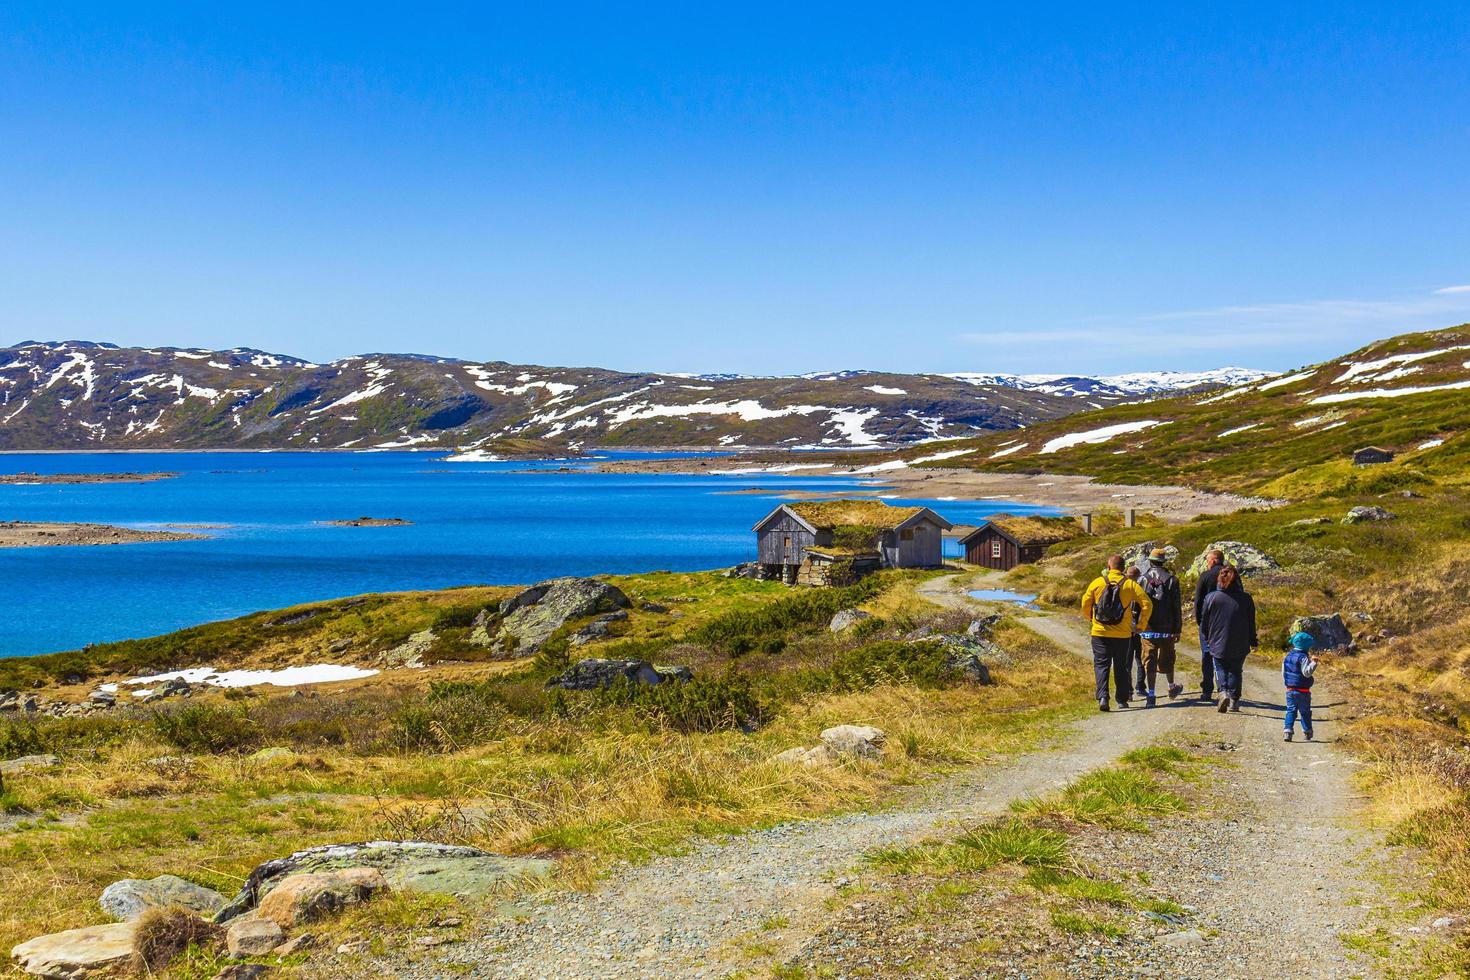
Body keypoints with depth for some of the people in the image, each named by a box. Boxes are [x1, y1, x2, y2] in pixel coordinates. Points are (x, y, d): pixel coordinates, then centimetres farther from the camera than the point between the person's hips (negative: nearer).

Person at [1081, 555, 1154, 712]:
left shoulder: (1097, 582, -2)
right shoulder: (1130, 584, -2)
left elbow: (1085, 604, 4)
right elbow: (1147, 603, -6)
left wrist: (1091, 619, 22)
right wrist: (1142, 625, 5)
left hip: (1100, 633, -1)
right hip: (1122, 634, 1)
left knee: (1101, 665, 3)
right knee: (1121, 667, 13)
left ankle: (1102, 697, -14)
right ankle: (1122, 700, 18)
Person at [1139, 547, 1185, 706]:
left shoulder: (1143, 579, -2)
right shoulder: (1171, 580, -1)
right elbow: (1177, 607, -3)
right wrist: (1178, 629, 1)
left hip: (1148, 629, -1)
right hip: (1167, 628, 1)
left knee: (1150, 660, 1)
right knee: (1167, 660, 18)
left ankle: (1150, 695, -4)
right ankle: (1171, 688, 35)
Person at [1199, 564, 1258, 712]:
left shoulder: (1211, 597, -8)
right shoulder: (1246, 598, -6)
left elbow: (1205, 622, 0)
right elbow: (1251, 623, 2)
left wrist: (1207, 638, 18)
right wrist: (1253, 642, 15)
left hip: (1218, 644, -1)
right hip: (1240, 646, 1)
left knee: (1220, 668, 13)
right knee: (1235, 671, 16)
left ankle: (1223, 691, -12)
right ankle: (1234, 701, 14)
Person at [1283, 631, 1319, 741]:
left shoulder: (1288, 656, 8)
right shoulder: (1303, 657, -15)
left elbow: (1283, 672, 15)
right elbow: (1306, 672, -24)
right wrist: (1313, 663, -28)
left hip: (1290, 690, 5)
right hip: (1302, 691, -5)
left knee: (1291, 710, 6)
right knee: (1305, 712, 7)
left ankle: (1288, 730, -8)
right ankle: (1307, 733, 15)